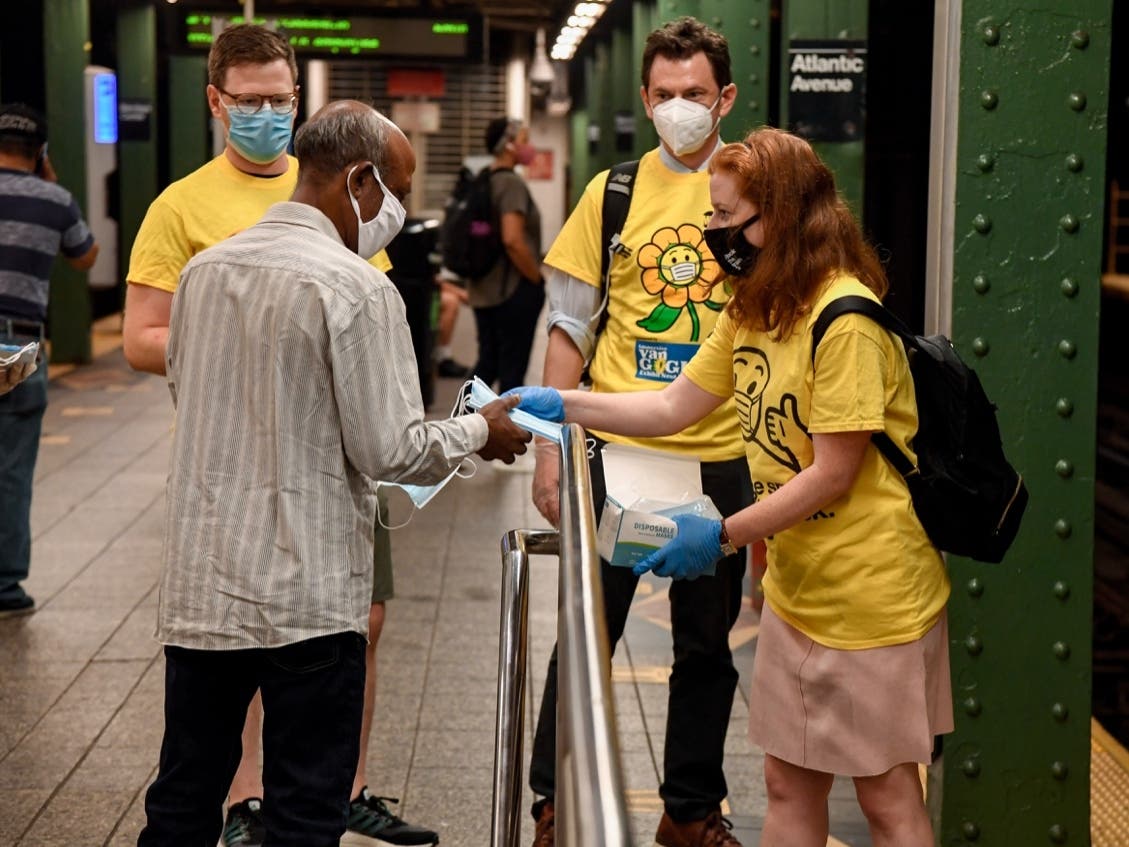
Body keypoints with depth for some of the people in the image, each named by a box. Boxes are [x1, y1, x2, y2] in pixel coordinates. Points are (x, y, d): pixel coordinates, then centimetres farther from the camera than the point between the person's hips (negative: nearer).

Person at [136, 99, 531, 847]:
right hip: (306, 598, -6)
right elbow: (391, 453, -13)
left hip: (199, 587, 6)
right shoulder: (357, 288, -14)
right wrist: (478, 432, 4)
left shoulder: (205, 269, 5)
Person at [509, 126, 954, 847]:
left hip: (871, 594, -9)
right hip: (796, 590, 9)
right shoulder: (754, 310, 8)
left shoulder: (846, 321, -21)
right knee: (790, 784, 16)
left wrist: (723, 536, -20)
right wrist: (561, 404, 4)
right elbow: (673, 407, 12)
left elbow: (832, 473, -21)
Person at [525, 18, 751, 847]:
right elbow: (571, 328, 4)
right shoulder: (613, 192, 1)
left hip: (723, 456, 0)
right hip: (616, 450, 0)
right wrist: (551, 445, -2)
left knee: (708, 643, 11)